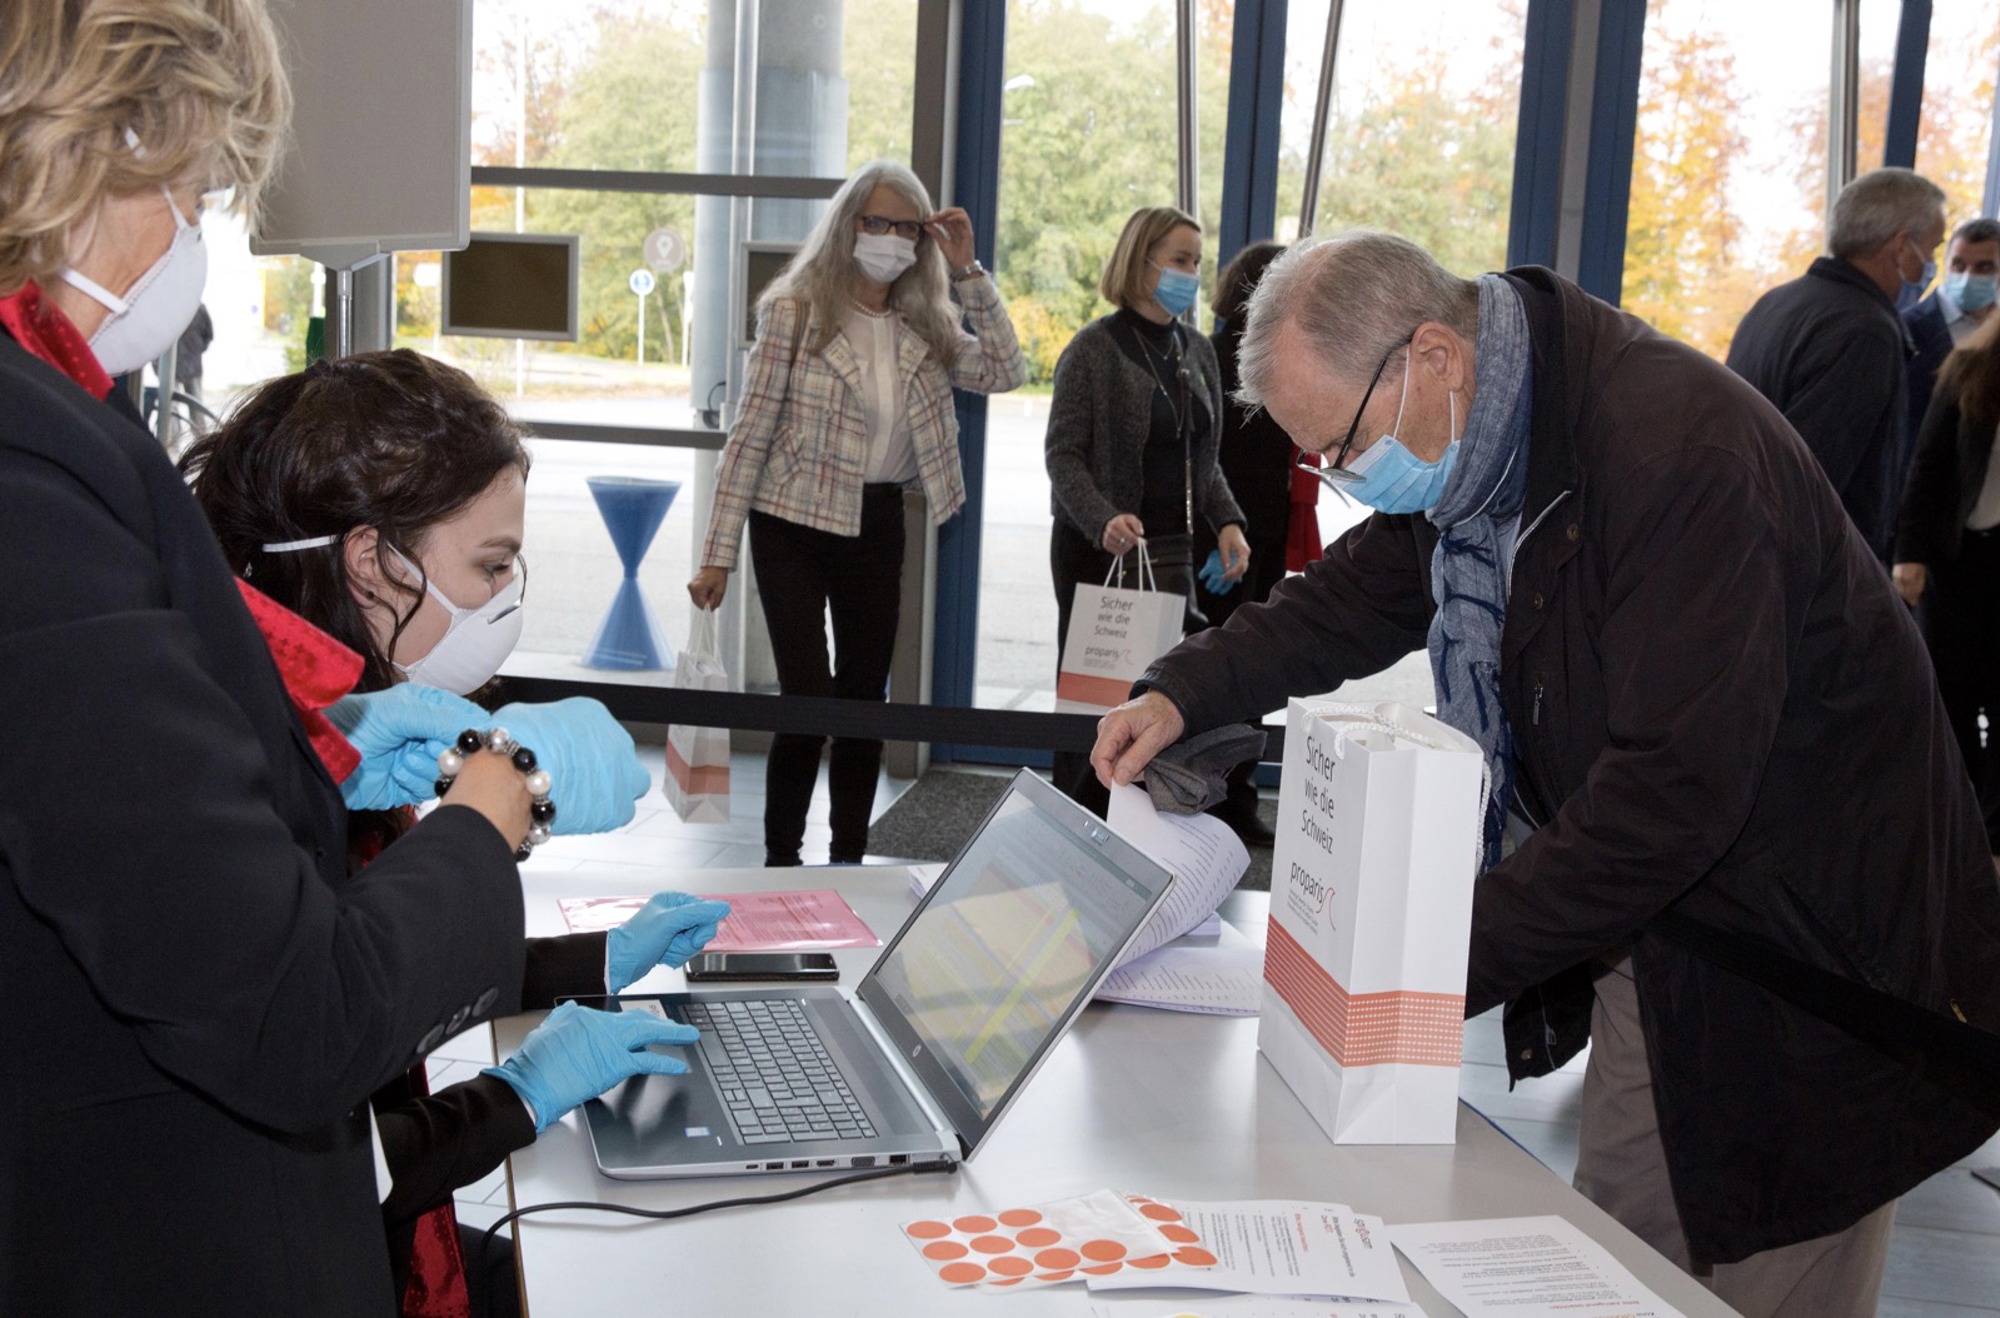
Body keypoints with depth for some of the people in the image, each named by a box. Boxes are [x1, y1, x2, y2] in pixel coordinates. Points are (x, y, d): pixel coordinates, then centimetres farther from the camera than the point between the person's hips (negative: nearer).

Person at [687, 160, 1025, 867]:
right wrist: (719, 554, -11)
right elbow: (751, 434, -8)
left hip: (878, 524, 5)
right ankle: (780, 861, 8)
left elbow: (1005, 372, -3)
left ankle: (848, 860, 20)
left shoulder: (926, 328, 6)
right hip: (793, 524, -5)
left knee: (865, 698, 9)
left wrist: (968, 272, -5)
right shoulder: (795, 311, -7)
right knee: (808, 697, -9)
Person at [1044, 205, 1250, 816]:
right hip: (1098, 552, -5)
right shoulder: (1094, 348, -6)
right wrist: (1103, 520, -28)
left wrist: (1225, 520, 1)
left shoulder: (1196, 352, 12)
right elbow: (1063, 454, -11)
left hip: (1172, 550, 6)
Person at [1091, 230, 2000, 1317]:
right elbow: (1356, 596, 18)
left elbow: (1674, 789, -31)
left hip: (1804, 963, -8)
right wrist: (1185, 690, 3)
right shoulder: (1475, 450, 0)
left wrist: (1449, 959, -29)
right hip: (1648, 936, 8)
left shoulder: (1678, 451, -29)